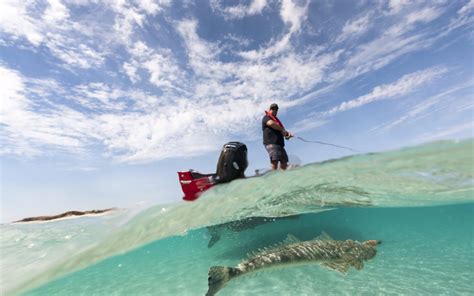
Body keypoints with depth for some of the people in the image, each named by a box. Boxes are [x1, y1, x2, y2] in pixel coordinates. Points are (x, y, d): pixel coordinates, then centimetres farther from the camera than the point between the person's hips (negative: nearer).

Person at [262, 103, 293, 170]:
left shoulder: (276, 120, 29)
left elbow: (283, 131, 24)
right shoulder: (266, 117, 6)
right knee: (274, 161, -20)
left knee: (284, 162, 3)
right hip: (271, 143, -8)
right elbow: (271, 123, -17)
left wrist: (288, 133, 1)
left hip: (280, 144, 9)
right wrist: (282, 130, -10)